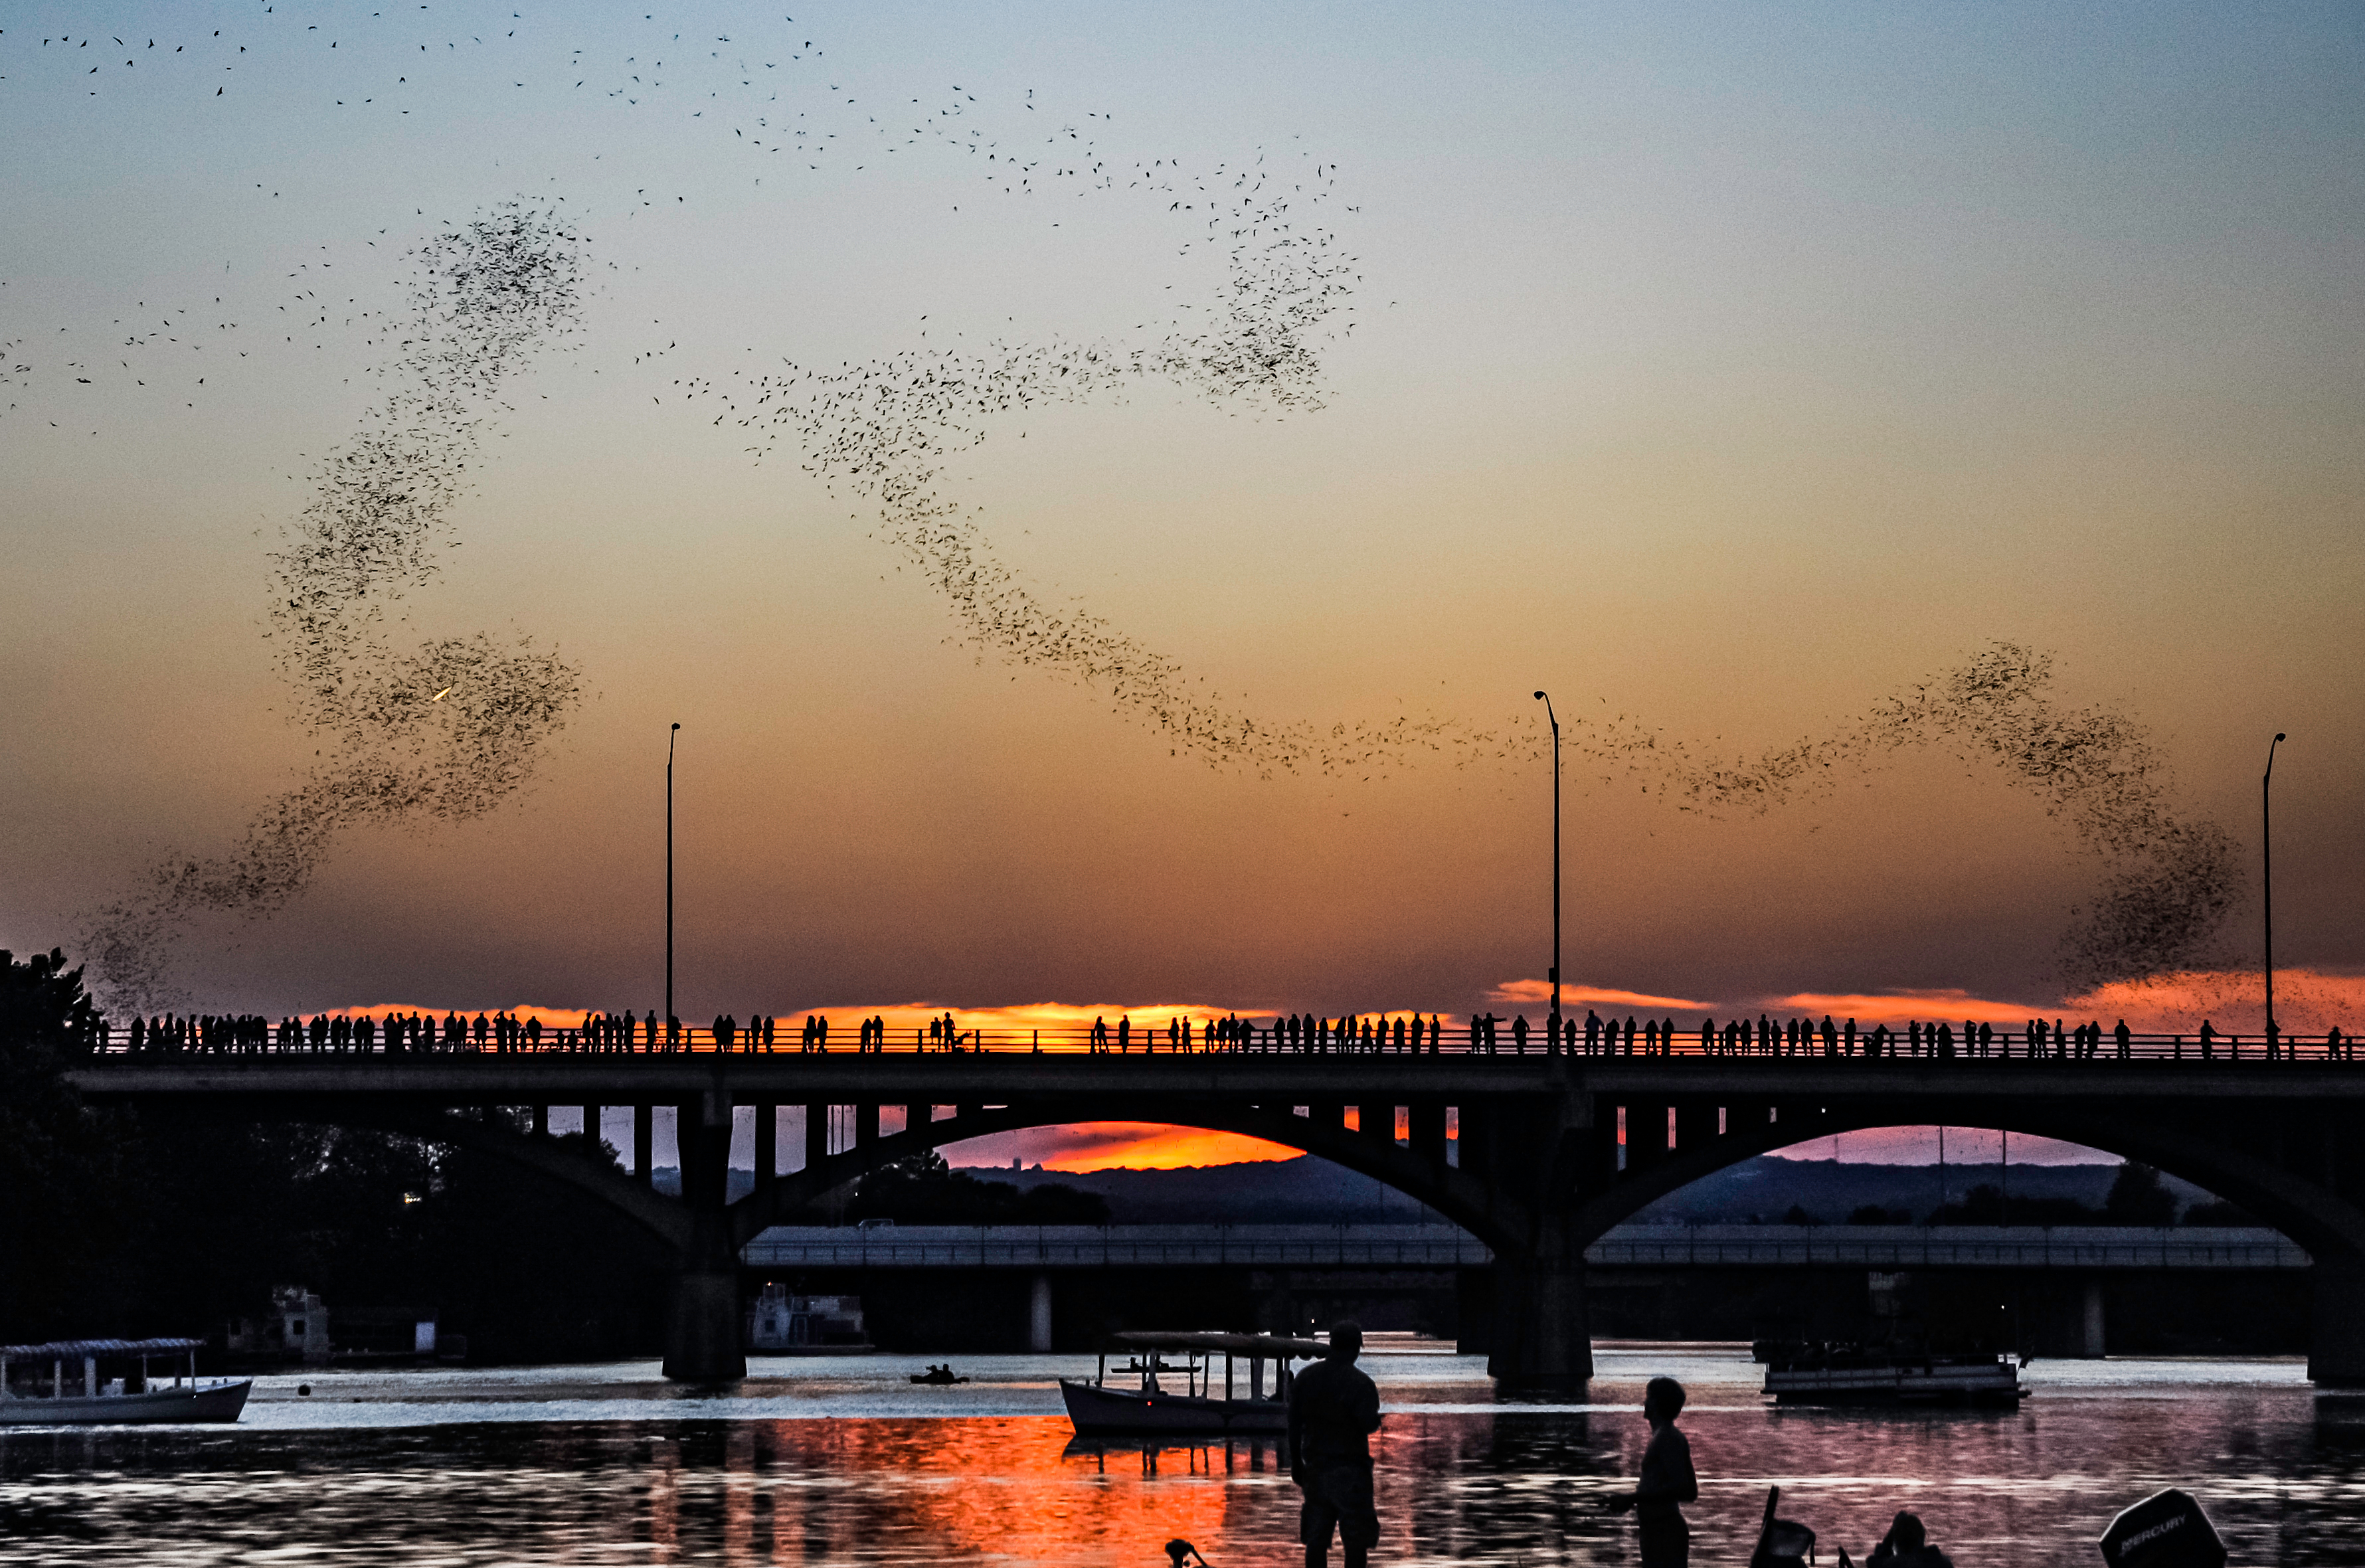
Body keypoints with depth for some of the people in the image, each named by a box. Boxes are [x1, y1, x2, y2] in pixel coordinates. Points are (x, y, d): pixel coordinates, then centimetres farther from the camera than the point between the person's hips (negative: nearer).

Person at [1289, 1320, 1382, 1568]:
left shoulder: (1305, 1378, 4)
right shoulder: (1359, 1383, -14)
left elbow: (1293, 1425, 7)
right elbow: (1370, 1425, -18)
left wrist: (1296, 1464, 14)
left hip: (1315, 1467, 5)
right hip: (1349, 1471, -5)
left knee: (1316, 1538, 8)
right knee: (1356, 1540, 1)